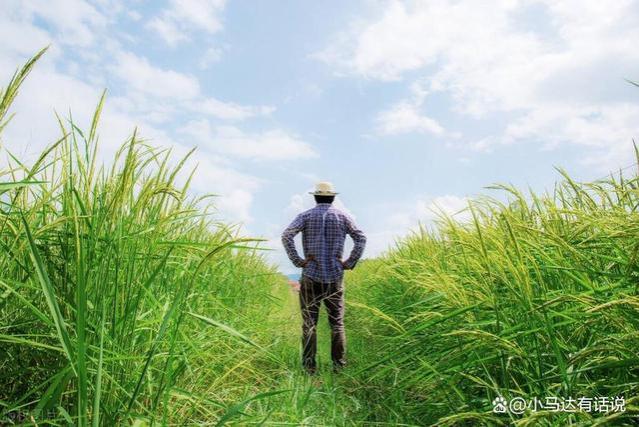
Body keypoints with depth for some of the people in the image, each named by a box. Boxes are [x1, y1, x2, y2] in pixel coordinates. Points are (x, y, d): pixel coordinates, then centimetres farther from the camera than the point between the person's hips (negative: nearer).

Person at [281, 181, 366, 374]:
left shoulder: (306, 216, 0)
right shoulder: (342, 217, 5)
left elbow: (286, 236, -12)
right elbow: (361, 239, -2)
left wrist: (297, 261, -8)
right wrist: (350, 263, 0)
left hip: (311, 276, -1)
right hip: (335, 277, 2)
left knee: (309, 323, 6)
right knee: (337, 323, 10)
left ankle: (309, 366, 9)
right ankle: (339, 365, 13)